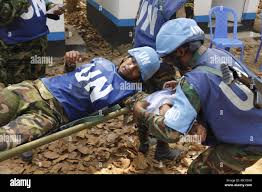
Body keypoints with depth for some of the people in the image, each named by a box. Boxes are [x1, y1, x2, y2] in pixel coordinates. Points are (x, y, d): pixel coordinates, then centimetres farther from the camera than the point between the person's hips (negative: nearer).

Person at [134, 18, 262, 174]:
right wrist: (182, 85, 0)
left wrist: (143, 114, -15)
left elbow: (170, 133, -31)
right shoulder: (221, 54, -6)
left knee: (199, 169, 6)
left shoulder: (194, 81, -29)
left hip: (249, 143, -8)